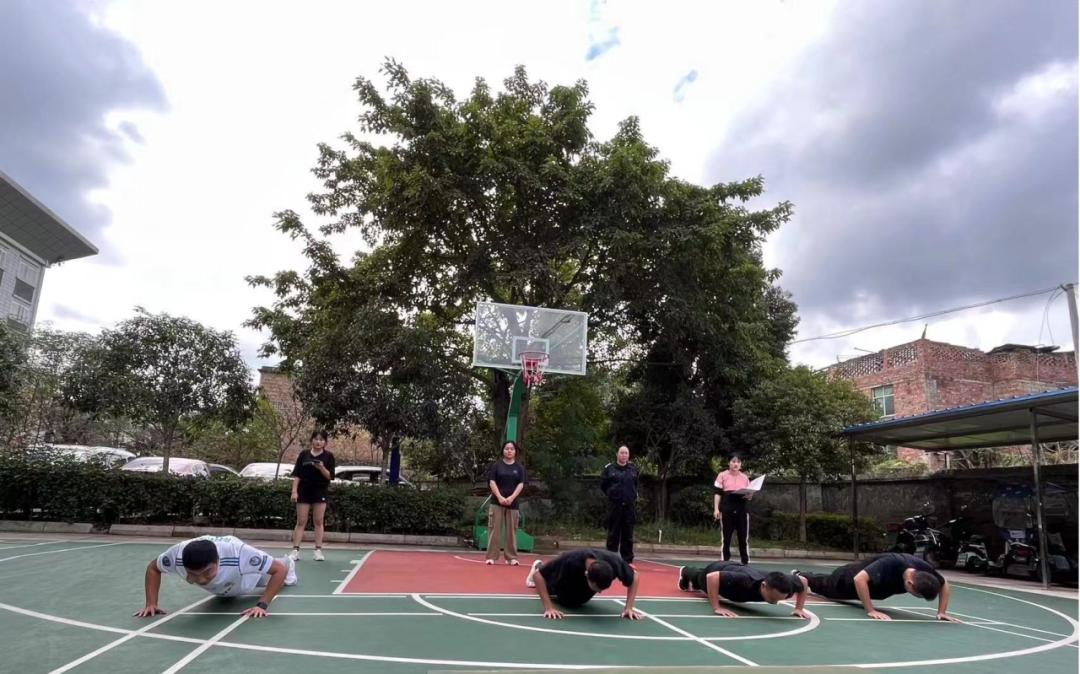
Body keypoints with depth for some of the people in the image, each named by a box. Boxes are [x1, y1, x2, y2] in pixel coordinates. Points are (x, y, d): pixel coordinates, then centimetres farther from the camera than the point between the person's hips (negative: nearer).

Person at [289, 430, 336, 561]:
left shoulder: (328, 456, -1)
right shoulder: (304, 454, 2)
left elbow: (330, 476, -5)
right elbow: (297, 474, 2)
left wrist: (322, 468, -23)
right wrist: (294, 491, -6)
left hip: (320, 492, -1)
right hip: (304, 491, 1)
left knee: (318, 522, 3)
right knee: (301, 522, 3)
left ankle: (318, 551, 8)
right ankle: (295, 550, 6)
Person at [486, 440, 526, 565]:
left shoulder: (519, 467, 7)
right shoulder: (496, 465, 4)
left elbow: (521, 484, 1)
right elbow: (492, 482, -2)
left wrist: (511, 498, -13)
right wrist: (500, 497, -15)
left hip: (513, 503, 1)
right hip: (497, 502, -1)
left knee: (512, 530, 4)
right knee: (494, 529, -1)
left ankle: (511, 557, 11)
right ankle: (491, 557, 4)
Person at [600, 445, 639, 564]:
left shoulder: (633, 469, 6)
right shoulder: (609, 468, -1)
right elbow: (603, 485, 7)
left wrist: (633, 495, 7)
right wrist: (611, 494, 2)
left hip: (629, 506, 2)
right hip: (614, 505, -2)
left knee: (628, 535, 7)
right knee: (613, 534, 4)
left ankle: (628, 560, 15)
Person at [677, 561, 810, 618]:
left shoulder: (787, 585, -40)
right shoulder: (746, 582, -53)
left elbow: (803, 581, -17)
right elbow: (712, 577, -49)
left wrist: (799, 608, -21)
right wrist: (716, 607, -51)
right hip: (718, 571, -5)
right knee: (699, 578, 34)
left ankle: (692, 585, 74)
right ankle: (685, 572, 68)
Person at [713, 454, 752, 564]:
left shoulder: (745, 477, 12)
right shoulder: (722, 476, 4)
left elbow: (750, 494, 16)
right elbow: (717, 493, 1)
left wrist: (750, 495, -9)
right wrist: (716, 509, -8)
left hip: (742, 510, 2)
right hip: (726, 510, -2)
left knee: (744, 538, 3)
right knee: (726, 538, 2)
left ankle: (746, 563, 9)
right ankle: (724, 563, 9)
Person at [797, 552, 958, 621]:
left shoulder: (924, 569, -33)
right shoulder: (890, 563, -49)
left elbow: (944, 585, -12)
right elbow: (859, 579, -51)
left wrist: (942, 612, -21)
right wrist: (870, 611, -49)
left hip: (877, 585, 5)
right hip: (856, 576, -5)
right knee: (827, 585, 25)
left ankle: (803, 577, 62)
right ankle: (800, 577, 54)